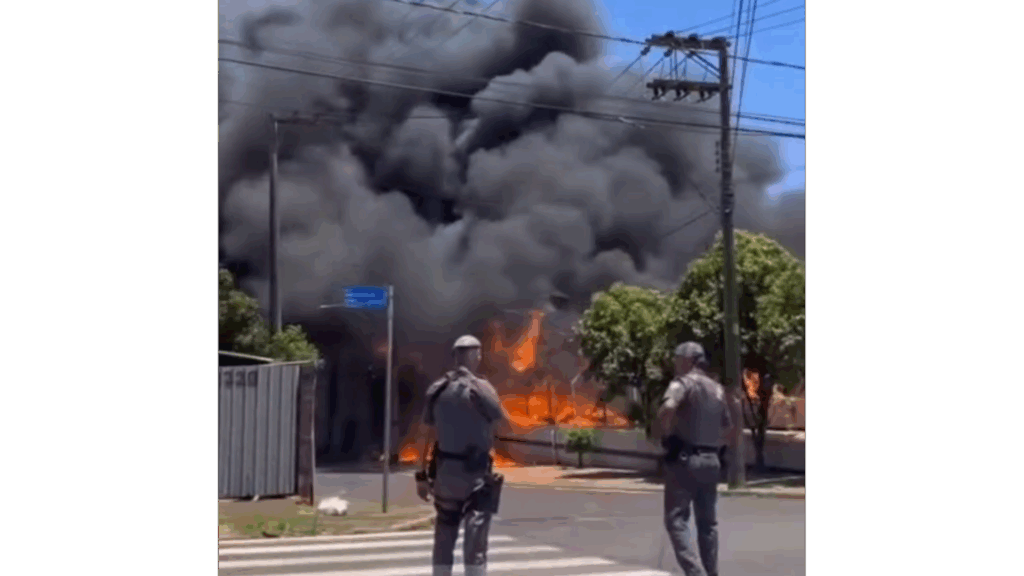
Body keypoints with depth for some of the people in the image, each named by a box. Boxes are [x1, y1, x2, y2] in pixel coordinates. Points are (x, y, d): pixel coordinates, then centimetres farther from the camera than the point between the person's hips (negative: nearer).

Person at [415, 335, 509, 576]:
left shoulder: (437, 389, 6)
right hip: (474, 470, -5)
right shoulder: (480, 388, -11)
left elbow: (428, 434, 8)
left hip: (444, 470, 5)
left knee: (445, 532, 14)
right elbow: (504, 422, -8)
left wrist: (424, 474, 12)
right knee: (475, 533, -3)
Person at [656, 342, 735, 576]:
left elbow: (668, 407, -27)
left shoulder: (684, 382, -8)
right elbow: (728, 426, 23)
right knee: (708, 521, 14)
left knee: (676, 518, -3)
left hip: (684, 458, -7)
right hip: (710, 460, 7)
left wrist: (664, 432, -12)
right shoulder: (717, 389, 15)